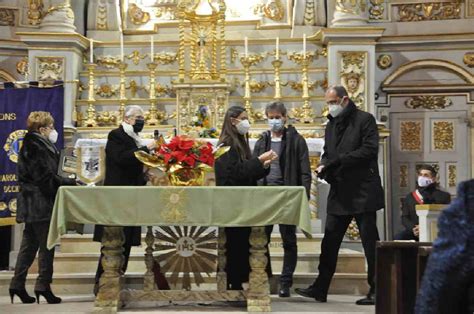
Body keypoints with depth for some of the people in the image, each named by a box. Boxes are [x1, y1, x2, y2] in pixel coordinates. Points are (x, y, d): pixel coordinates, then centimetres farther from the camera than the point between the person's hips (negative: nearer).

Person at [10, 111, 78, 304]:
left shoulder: (33, 145, 16)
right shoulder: (37, 148, -14)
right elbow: (46, 178, -20)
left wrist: (69, 182, 12)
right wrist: (72, 183, -16)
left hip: (32, 206, 10)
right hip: (40, 204, -10)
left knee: (29, 245, 12)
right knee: (47, 245, -3)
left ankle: (18, 285, 14)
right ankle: (43, 285, 1)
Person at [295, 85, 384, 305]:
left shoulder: (365, 120, -5)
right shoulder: (331, 125, 16)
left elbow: (369, 150, -16)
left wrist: (336, 161, -19)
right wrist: (324, 165, -2)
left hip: (363, 192, -7)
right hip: (339, 193, 7)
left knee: (370, 242, 1)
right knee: (329, 242, 7)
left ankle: (376, 291, 9)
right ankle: (320, 288, 14)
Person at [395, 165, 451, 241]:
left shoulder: (443, 196, 11)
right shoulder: (410, 197, 21)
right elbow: (405, 218, 14)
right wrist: (413, 228, -9)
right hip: (414, 232, 3)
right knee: (398, 237, -27)